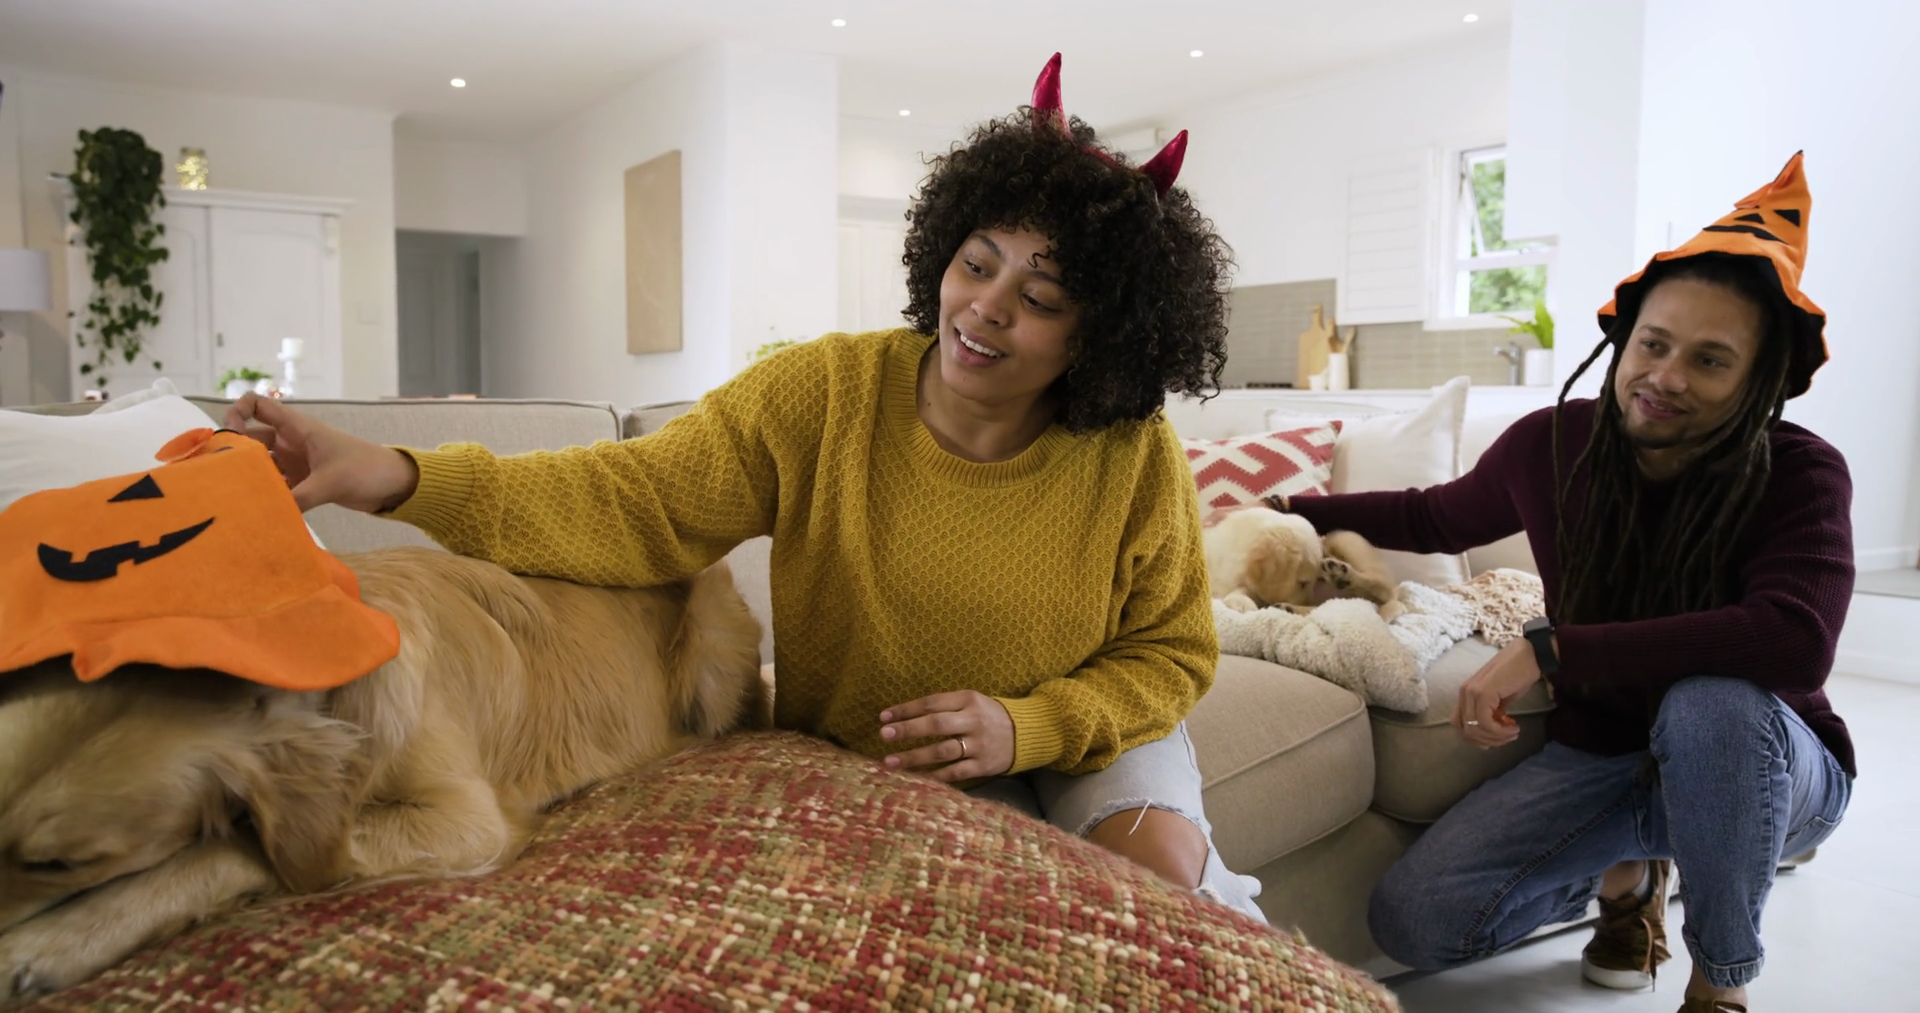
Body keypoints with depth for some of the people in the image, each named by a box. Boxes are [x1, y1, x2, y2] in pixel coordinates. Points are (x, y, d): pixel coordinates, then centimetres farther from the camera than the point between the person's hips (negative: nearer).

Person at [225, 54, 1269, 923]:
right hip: (867, 754, 0)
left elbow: (1170, 654, -6)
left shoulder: (1136, 461, -16)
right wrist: (401, 477, -40)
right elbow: (639, 500, -26)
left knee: (1158, 858, -25)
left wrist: (1028, 725, -24)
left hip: (1083, 734, 1)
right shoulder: (822, 396, -17)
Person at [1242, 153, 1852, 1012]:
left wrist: (1547, 649, -40)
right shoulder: (1554, 443, -9)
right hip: (1599, 756, 3)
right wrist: (1294, 511, 17)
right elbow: (1437, 518, 13)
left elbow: (1796, 639, -39)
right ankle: (1625, 868, 16)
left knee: (1710, 703, -40)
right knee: (1412, 921, -15)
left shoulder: (1799, 474, -18)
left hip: (1764, 758, -3)